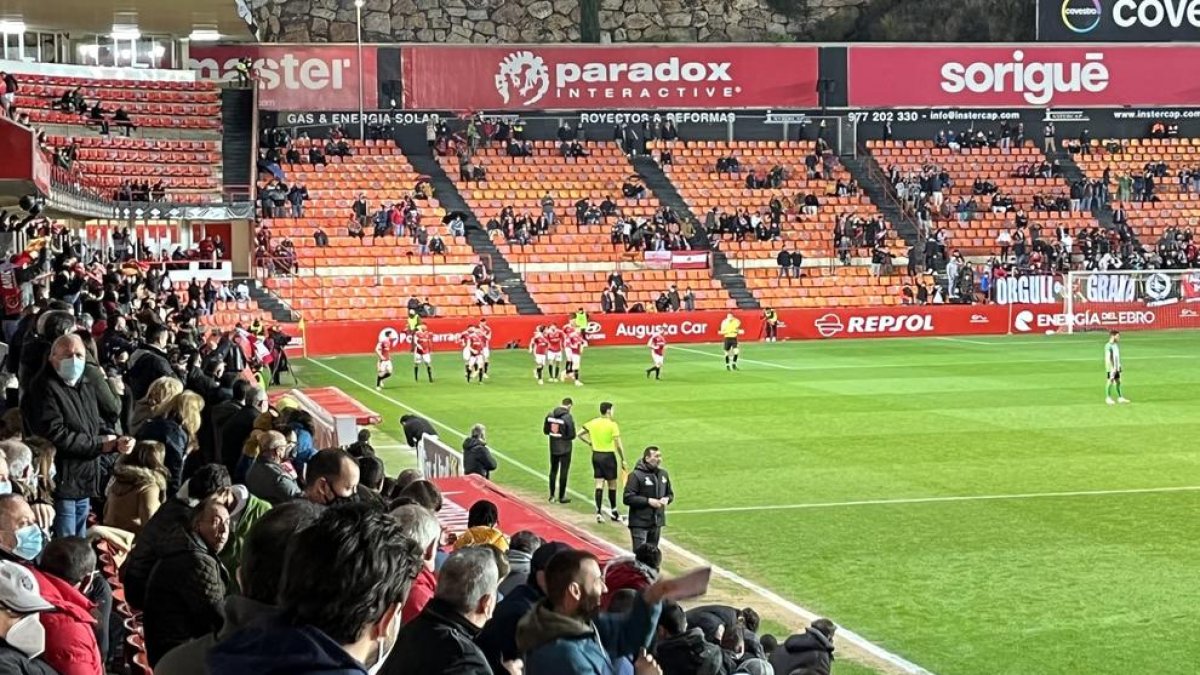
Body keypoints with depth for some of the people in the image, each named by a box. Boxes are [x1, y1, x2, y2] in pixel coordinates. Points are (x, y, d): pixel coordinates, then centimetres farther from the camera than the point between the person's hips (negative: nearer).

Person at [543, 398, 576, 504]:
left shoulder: (550, 415, -1)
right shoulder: (568, 417, -18)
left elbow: (545, 431, 6)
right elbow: (572, 435, -17)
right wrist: (565, 436, 3)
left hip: (553, 448, 5)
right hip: (565, 448, -5)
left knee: (553, 471, 17)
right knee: (563, 472, 4)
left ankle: (552, 495, 21)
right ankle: (562, 497, 8)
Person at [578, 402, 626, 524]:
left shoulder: (592, 422, 3)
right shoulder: (612, 425, -13)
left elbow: (580, 434, 9)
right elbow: (618, 445, -14)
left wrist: (590, 443, 11)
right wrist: (623, 460, -6)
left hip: (596, 455, 5)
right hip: (608, 456, -5)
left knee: (599, 484, 6)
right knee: (612, 485, 9)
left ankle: (599, 512, -1)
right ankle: (613, 512, 19)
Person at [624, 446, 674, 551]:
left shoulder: (663, 474, 9)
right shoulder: (636, 475, -11)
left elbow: (670, 494, 21)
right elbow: (628, 498, -15)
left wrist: (666, 499, -3)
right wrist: (648, 501, -20)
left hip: (657, 523, 6)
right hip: (640, 523, -6)